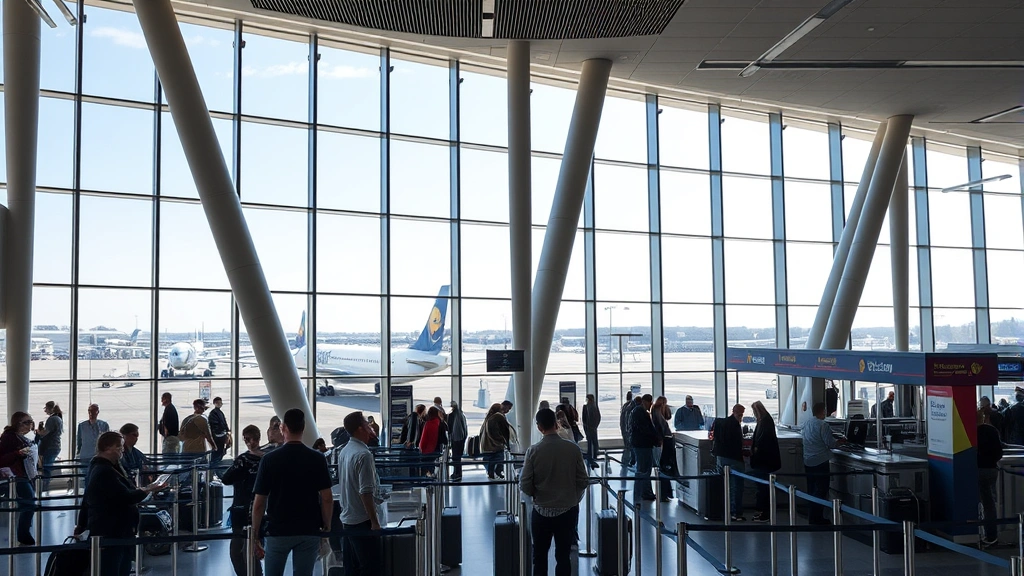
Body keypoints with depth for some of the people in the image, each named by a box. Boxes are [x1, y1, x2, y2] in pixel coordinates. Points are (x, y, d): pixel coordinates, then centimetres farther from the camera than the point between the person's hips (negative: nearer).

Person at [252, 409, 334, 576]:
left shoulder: (269, 459, -8)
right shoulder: (317, 459, -6)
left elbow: (259, 503, -7)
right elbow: (327, 499, -8)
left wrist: (255, 534, 3)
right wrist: (327, 527, 5)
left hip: (277, 531, -1)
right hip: (309, 531, 1)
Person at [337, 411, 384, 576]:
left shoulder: (344, 452, 9)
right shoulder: (363, 454, -19)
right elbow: (366, 492, -23)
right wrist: (375, 522, -18)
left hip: (347, 518, 9)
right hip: (363, 520, -9)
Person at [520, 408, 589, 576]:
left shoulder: (533, 451, -12)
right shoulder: (573, 449, -9)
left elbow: (525, 485, -10)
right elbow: (583, 481, -4)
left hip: (542, 511, -1)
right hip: (568, 510, 1)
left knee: (540, 556, 14)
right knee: (564, 556, 10)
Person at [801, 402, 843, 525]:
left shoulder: (806, 423, 7)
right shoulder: (822, 425, -17)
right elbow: (831, 443, -17)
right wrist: (840, 441, 4)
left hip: (808, 461, 8)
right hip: (820, 462, -8)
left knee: (812, 489, 16)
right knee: (821, 490, 0)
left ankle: (811, 515, 23)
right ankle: (817, 517, 1)